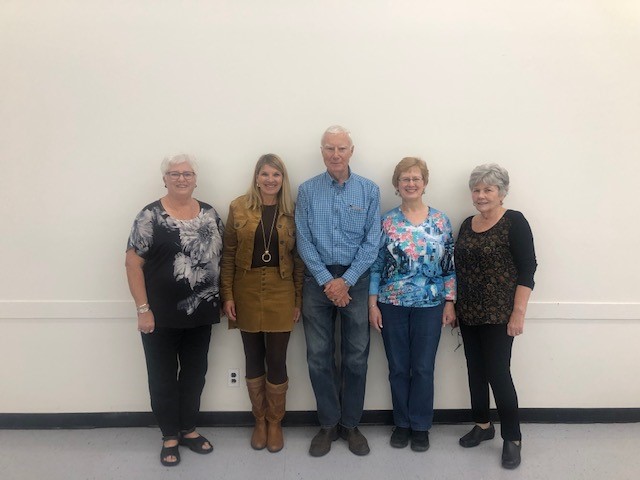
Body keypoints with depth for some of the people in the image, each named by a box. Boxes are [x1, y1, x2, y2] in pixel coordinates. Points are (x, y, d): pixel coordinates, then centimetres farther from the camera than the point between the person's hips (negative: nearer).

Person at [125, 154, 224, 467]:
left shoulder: (210, 214, 5)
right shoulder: (150, 216, -8)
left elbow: (221, 257, 10)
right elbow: (133, 263, -10)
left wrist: (223, 299, 6)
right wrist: (143, 309, -13)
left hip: (200, 312, 4)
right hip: (162, 315, -4)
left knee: (195, 373, 15)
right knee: (163, 376, 10)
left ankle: (188, 429, 35)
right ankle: (170, 436, 29)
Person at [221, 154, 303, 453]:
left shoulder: (292, 212, 1)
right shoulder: (239, 208, 0)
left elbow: (298, 259, 2)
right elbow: (228, 254, 1)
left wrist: (299, 300, 0)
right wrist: (227, 295, -4)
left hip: (280, 293, 0)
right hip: (247, 291, 1)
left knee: (277, 361, 4)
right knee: (254, 360, 12)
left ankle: (275, 422, 25)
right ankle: (259, 420, 30)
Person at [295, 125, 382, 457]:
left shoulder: (369, 190, 1)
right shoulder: (307, 190, 2)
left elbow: (372, 242, -3)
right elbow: (304, 241, -2)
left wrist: (346, 281, -11)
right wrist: (326, 280, -11)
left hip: (356, 279, 0)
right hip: (318, 280, 1)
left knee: (356, 356, 7)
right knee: (319, 356, 6)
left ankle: (351, 424, 24)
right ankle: (328, 424, 23)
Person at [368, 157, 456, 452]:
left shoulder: (441, 220, 1)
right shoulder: (386, 221, -1)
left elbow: (450, 265, 3)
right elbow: (376, 265, -1)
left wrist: (450, 303, -1)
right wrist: (372, 304, -4)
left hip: (429, 305, 0)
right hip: (392, 305, 0)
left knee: (423, 368, 8)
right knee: (398, 368, 11)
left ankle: (420, 426, 26)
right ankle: (402, 423, 29)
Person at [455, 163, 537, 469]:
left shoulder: (514, 222, -9)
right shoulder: (467, 224, 9)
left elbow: (527, 268, -12)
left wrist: (519, 312, -17)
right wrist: (454, 306, 12)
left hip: (498, 314, -6)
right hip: (468, 314, 6)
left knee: (498, 373, -2)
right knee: (475, 371, 14)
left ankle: (512, 439, 16)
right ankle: (482, 425, 31)